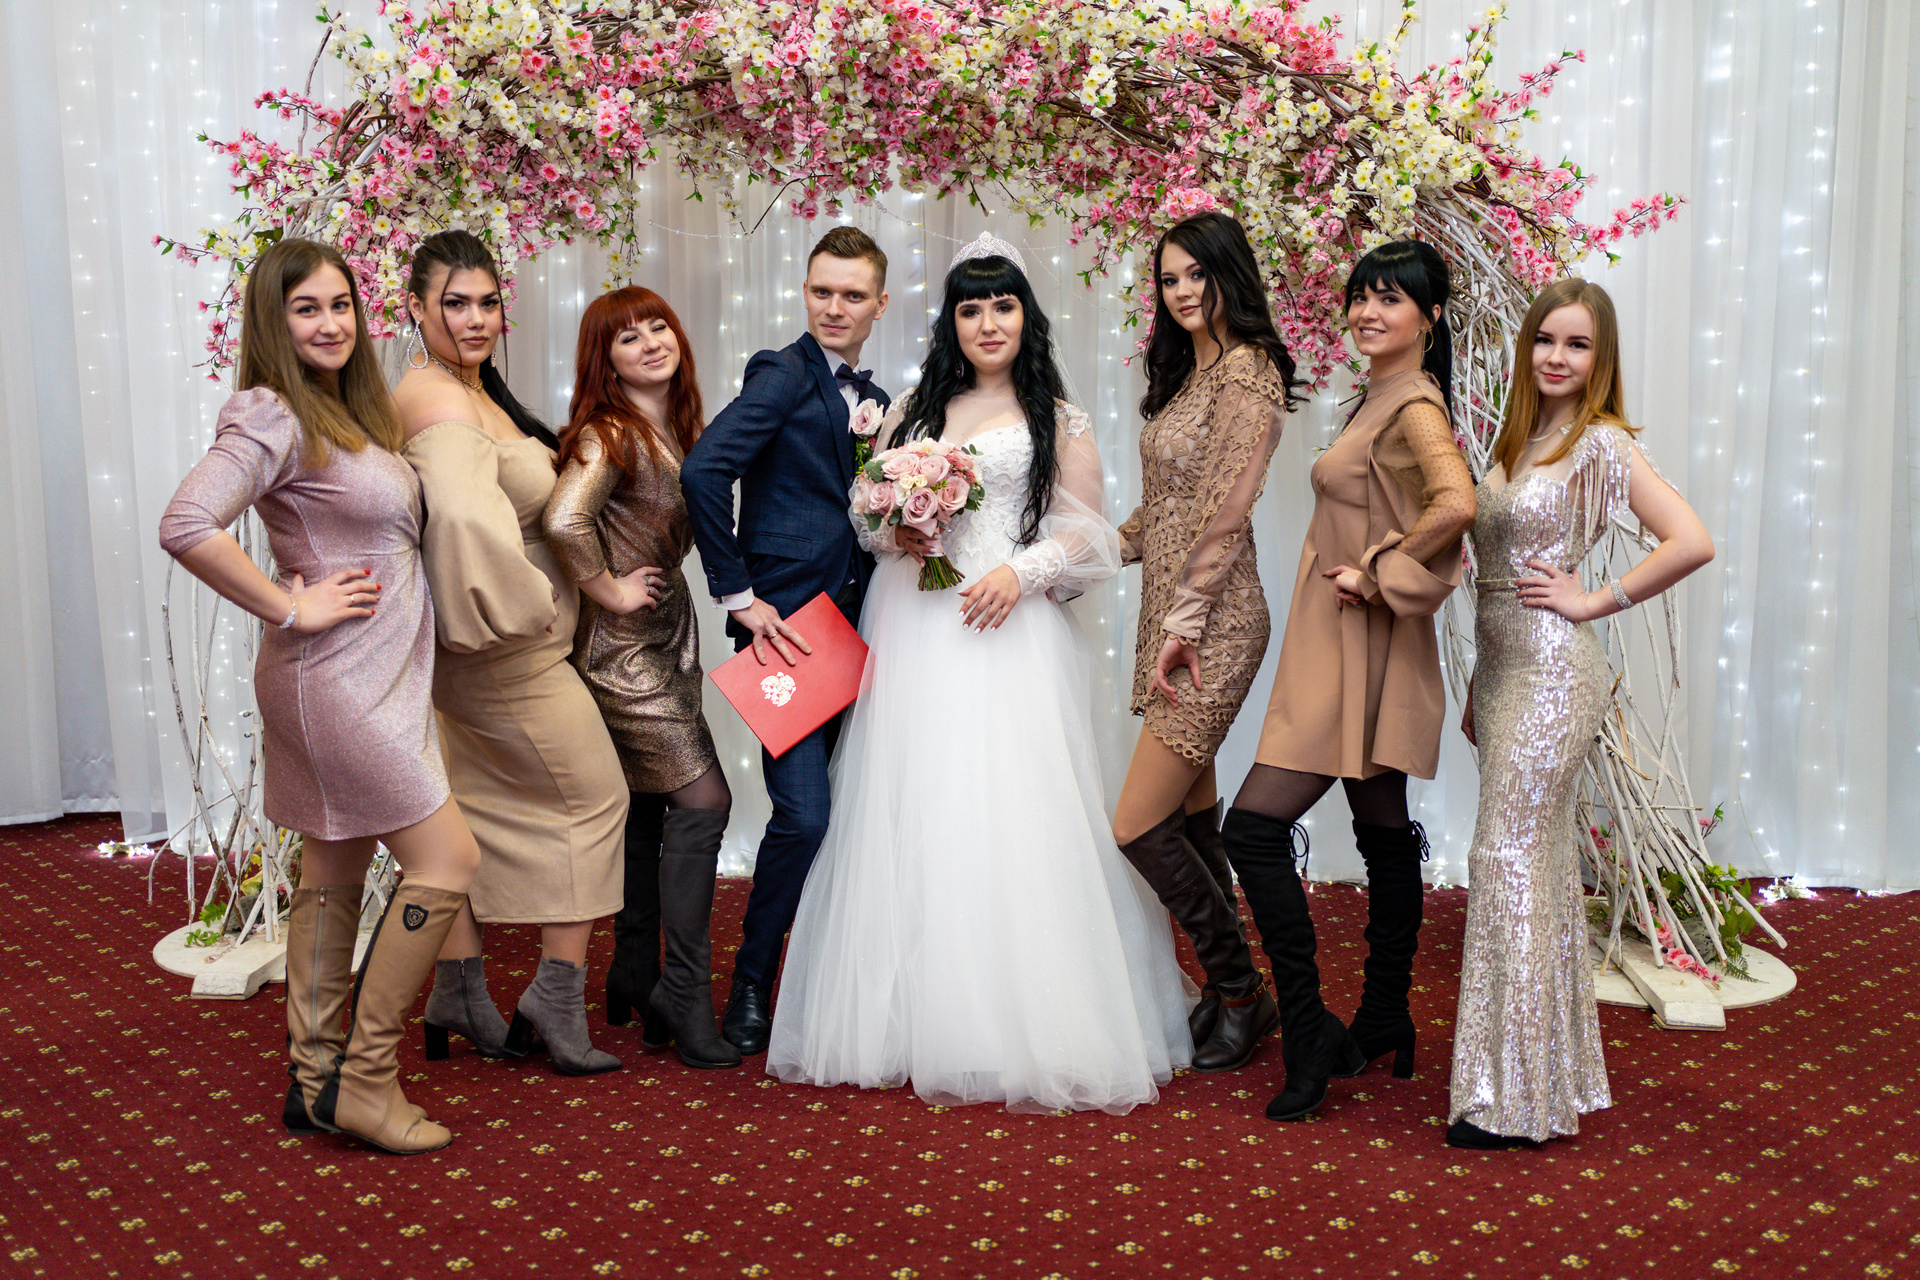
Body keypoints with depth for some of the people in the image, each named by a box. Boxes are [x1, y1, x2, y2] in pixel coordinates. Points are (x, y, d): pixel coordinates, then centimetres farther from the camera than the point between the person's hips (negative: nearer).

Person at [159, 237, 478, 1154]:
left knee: (335, 875, 13)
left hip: (372, 676, 9)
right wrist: (290, 609, -22)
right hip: (337, 676, -9)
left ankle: (314, 1079, 22)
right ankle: (364, 1080, 2)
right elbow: (186, 527, -29)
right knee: (446, 860, -7)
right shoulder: (272, 416, -16)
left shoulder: (349, 414, 13)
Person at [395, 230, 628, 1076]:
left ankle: (459, 998, 27)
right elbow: (465, 515, -39)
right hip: (510, 654, -10)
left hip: (467, 647, 10)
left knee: (474, 807, 16)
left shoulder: (473, 387, 9)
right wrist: (527, 603, -26)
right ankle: (556, 1002, 10)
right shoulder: (440, 401, -23)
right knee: (593, 798, 4)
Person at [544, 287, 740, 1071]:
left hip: (666, 639, 8)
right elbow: (563, 520, -33)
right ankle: (683, 994, -3)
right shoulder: (609, 435, -16)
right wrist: (610, 591, -21)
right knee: (702, 800, -11)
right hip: (623, 649, -8)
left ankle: (635, 982, 25)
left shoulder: (675, 430, 10)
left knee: (647, 812, 13)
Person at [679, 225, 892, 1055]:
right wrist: (736, 594, -17)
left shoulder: (876, 404, 17)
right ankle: (750, 989, 8)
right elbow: (703, 471, -19)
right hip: (785, 623, -7)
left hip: (851, 628, 7)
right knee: (803, 814, -11)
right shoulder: (783, 374, -7)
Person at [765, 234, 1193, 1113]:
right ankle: (908, 1017, 10)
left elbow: (1085, 535, 3)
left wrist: (1021, 572, -13)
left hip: (1009, 632, -3)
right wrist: (894, 532, -3)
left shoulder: (1056, 422, 8)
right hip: (913, 635, 4)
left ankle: (1026, 1029, 1)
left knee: (1009, 820, -7)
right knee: (909, 818, 1)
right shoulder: (911, 412, 17)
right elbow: (866, 507, 18)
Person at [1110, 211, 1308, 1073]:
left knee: (1139, 826, -9)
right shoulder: (1186, 373, 16)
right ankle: (1231, 994, 24)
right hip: (1168, 616, 9)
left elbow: (1226, 514, -18)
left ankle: (1241, 993, 8)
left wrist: (1184, 623, -18)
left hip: (1210, 627, -9)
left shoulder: (1248, 370, -12)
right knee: (1190, 817, 12)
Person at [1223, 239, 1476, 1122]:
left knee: (1255, 828, -11)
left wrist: (1377, 574, -22)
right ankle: (1384, 1024, 27)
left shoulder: (1415, 403, -15)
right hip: (1344, 650, 10)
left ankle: (1311, 1038, -4)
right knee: (1385, 837, 16)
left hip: (1362, 651, -10)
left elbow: (1456, 503, -33)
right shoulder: (1380, 397, 14)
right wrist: (1373, 573, 7)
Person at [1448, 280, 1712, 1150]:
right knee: (1543, 862, 13)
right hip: (1505, 668, 8)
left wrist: (1594, 601, -15)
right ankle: (1554, 1070, 24)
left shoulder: (1601, 443, -11)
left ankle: (1518, 1098, 2)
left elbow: (1691, 543, -23)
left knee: (1510, 857, -7)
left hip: (1551, 670, -8)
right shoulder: (1520, 441, 13)